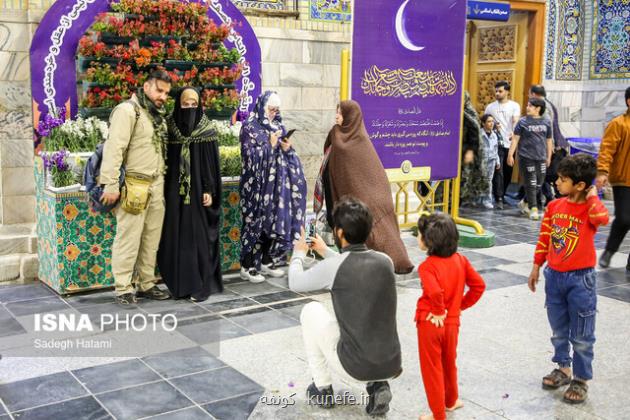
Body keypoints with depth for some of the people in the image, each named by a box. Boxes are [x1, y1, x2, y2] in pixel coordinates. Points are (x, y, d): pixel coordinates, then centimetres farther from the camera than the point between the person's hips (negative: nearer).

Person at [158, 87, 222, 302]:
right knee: (176, 236, 5)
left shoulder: (206, 130, -1)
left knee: (198, 237, -1)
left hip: (197, 190, -2)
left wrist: (209, 191, -8)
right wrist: (163, 189, 3)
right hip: (174, 190, 3)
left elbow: (212, 162, -2)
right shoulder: (169, 127, 4)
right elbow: (164, 159, 7)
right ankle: (179, 284, 15)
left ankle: (200, 285, 6)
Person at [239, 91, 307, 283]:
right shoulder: (249, 127, -4)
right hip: (257, 184, -6)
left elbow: (288, 157, 16)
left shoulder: (279, 127, 14)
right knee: (256, 222, -5)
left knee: (276, 220, 7)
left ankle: (267, 261, 20)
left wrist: (287, 149, -5)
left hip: (277, 184, 6)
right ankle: (247, 267, 2)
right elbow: (250, 155, -13)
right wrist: (270, 145, -16)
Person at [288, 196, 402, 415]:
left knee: (311, 310, 16)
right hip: (390, 366, 5)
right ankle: (377, 385, 15)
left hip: (354, 369, -4)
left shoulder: (332, 267, -14)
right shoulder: (386, 261, 2)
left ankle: (322, 389, 25)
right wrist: (326, 252, 38)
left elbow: (295, 283, 7)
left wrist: (299, 253, 26)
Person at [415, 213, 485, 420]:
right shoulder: (459, 260, -2)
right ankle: (451, 401, 47)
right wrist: (462, 304, 7)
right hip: (453, 322, 6)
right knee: (449, 363, 27)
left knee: (432, 370, 10)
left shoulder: (427, 266, -21)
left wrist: (438, 312, -21)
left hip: (431, 324, -6)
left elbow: (435, 292, -37)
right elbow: (479, 285, 1)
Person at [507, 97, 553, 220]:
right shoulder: (523, 122, -2)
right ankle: (533, 209, 0)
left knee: (539, 184, 9)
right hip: (526, 157, -3)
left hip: (541, 158, 3)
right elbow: (515, 139, -3)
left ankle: (525, 202, 30)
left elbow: (549, 140, 13)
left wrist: (549, 157, 14)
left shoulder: (546, 122, 6)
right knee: (531, 184, -5)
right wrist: (510, 154, -9)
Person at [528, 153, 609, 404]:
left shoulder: (589, 209, -13)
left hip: (581, 279, -5)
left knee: (581, 336, 6)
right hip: (554, 276, 5)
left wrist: (592, 196, -22)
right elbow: (544, 238, 9)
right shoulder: (554, 206, 0)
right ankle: (563, 369, 36)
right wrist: (536, 268, 13)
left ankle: (581, 380, 20)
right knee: (558, 330, 18)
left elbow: (602, 218, -39)